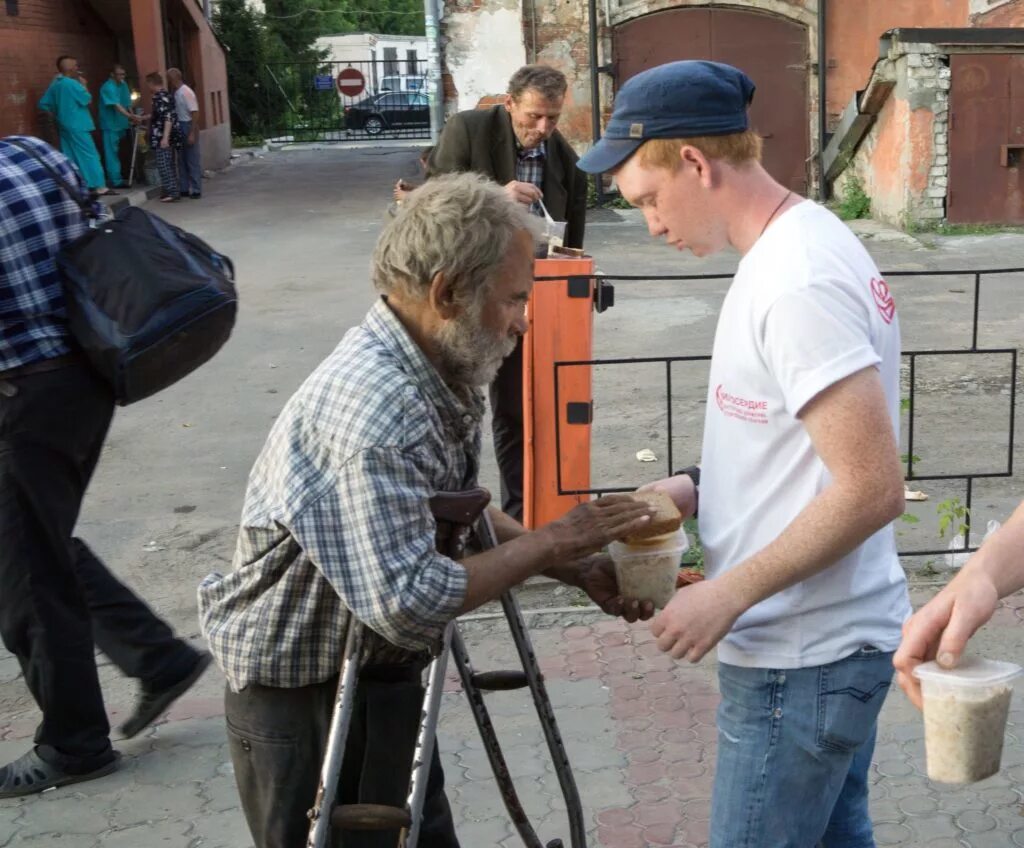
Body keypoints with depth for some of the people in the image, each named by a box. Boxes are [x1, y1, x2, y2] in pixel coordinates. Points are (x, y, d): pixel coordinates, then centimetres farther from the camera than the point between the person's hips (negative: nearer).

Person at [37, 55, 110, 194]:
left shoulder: (54, 85, 9)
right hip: (77, 126, -8)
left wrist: (56, 114, 16)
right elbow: (87, 100, -12)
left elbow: (43, 104, 11)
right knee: (89, 155, -5)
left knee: (70, 157, 9)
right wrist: (83, 85, 0)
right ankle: (99, 186, -7)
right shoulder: (72, 83, -16)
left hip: (64, 125, 8)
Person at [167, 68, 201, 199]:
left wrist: (192, 134, -22)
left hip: (188, 127, -9)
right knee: (182, 160, 12)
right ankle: (184, 189, 19)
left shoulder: (186, 93, -15)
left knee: (192, 160, -3)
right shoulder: (175, 93, 9)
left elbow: (195, 113, -19)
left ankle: (196, 190, 1)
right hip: (179, 128, 9)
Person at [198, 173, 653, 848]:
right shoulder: (373, 403, -31)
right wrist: (549, 544, -23)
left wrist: (578, 569, 0)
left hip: (383, 675, 9)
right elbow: (407, 602, -34)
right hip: (303, 697, -9)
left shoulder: (437, 371, 0)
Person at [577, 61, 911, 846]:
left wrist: (728, 595, -20)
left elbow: (871, 488, -26)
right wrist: (697, 487, 5)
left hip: (801, 655, -9)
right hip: (831, 636, 9)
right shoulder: (800, 245, 7)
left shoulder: (797, 281, -24)